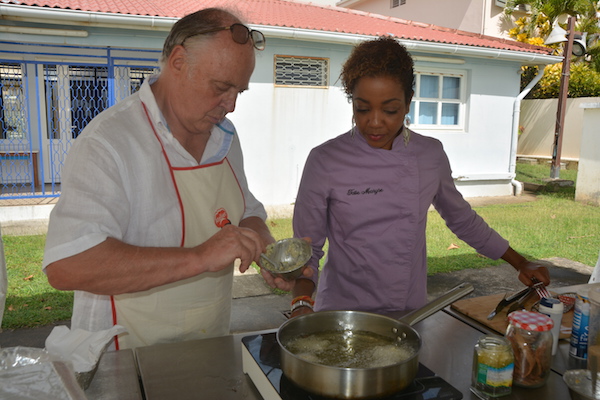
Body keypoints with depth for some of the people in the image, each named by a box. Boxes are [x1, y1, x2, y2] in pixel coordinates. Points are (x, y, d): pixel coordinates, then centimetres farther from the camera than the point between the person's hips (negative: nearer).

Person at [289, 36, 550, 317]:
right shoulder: (324, 161, -10)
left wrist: (519, 263, 22)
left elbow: (461, 219, 16)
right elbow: (306, 248, -4)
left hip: (410, 313, 3)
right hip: (342, 317, -2)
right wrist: (302, 305, -20)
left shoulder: (431, 154, 0)